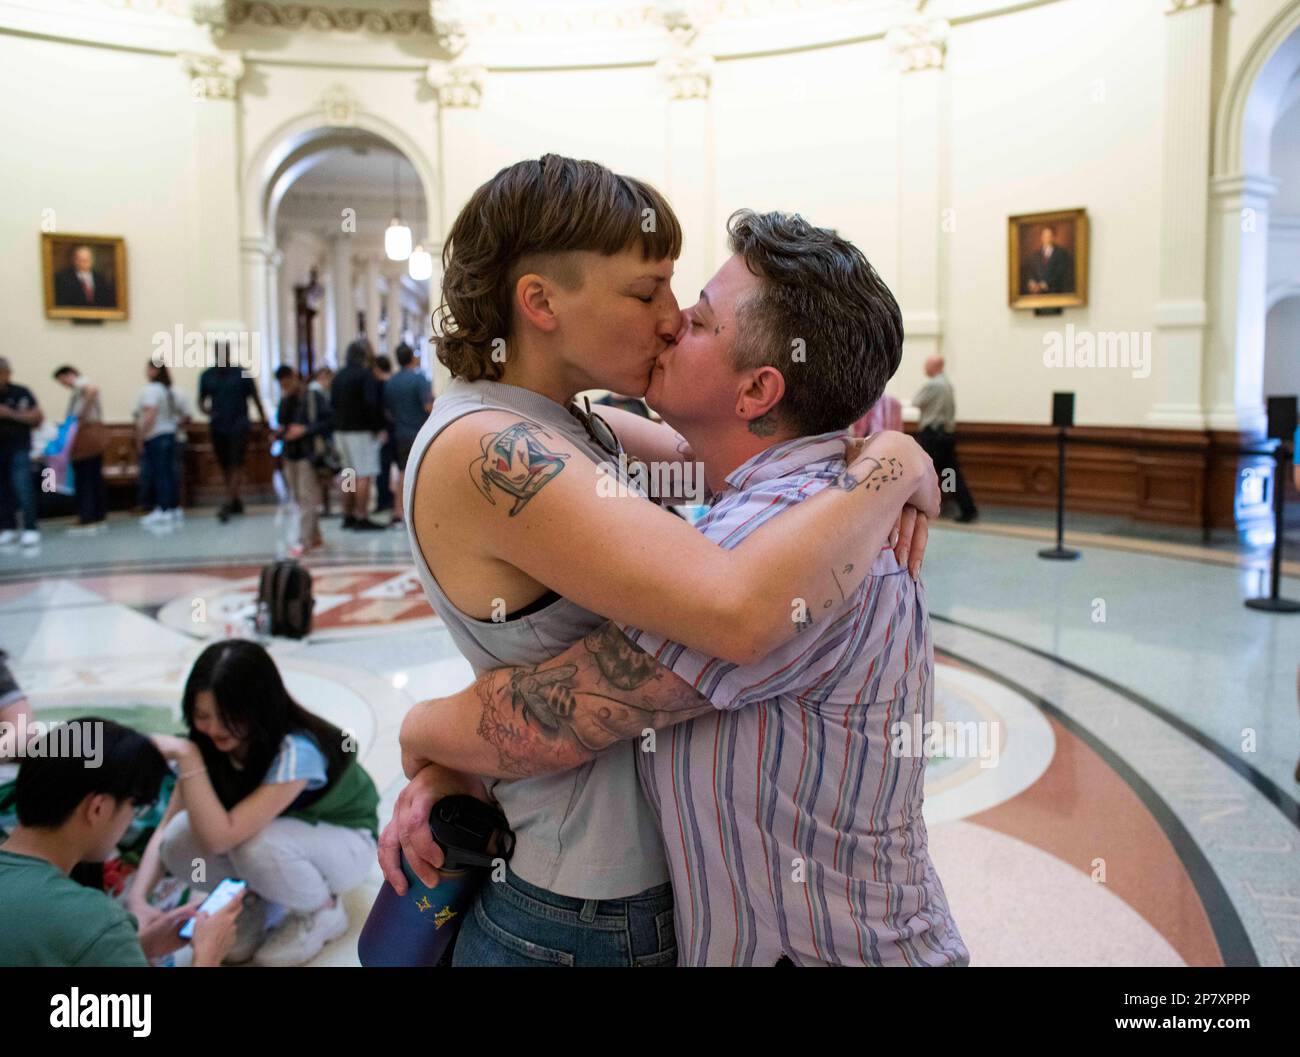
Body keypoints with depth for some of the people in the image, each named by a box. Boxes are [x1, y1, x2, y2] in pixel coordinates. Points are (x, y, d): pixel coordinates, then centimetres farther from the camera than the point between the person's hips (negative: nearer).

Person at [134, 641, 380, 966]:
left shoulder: (295, 751, -36)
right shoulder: (210, 745, -16)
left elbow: (219, 838, -40)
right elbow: (166, 829, -11)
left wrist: (187, 756, -40)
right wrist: (138, 898, -25)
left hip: (345, 841, -5)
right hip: (279, 833, 5)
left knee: (255, 844, -37)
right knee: (179, 841, -23)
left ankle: (323, 911, -7)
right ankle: (259, 898, 5)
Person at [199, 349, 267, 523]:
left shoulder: (241, 373, -3)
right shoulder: (206, 376, 5)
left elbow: (254, 396, 6)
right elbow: (201, 400, 12)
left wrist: (262, 417, 10)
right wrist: (205, 410, -10)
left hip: (239, 425, -4)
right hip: (217, 427, 4)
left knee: (236, 465, -10)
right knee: (224, 466, 9)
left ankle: (228, 505, -14)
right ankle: (235, 501, 22)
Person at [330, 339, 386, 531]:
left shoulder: (338, 377, 13)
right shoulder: (366, 375, -12)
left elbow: (333, 403, 15)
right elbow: (370, 404, -21)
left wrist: (340, 423, 14)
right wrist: (376, 427, -13)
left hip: (341, 430, 8)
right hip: (362, 431, -8)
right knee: (364, 476, -7)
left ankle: (348, 516, 20)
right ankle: (362, 518, -9)